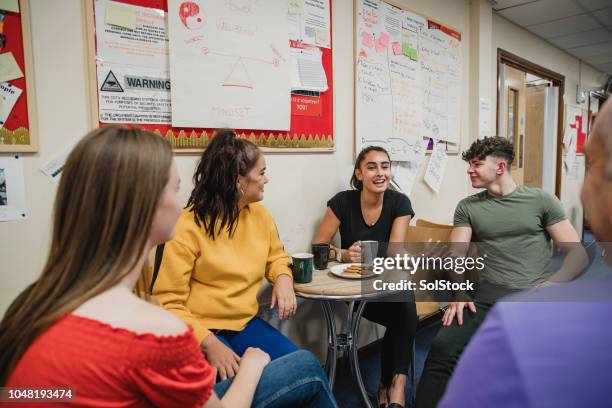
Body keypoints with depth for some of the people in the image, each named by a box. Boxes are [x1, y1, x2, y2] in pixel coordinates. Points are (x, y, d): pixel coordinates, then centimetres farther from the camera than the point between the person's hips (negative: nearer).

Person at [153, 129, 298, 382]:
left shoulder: (259, 214, 2)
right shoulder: (189, 226, -16)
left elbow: (275, 256, 21)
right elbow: (168, 302, -15)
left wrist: (283, 279, -3)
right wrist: (209, 343, -26)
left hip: (246, 324, 5)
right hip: (202, 331, -5)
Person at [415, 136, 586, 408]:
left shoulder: (541, 200, 9)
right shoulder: (467, 207, 13)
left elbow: (578, 252, 6)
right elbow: (456, 255, 6)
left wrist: (553, 284, -12)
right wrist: (459, 295, -12)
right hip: (490, 296, 1)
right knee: (442, 347, -21)